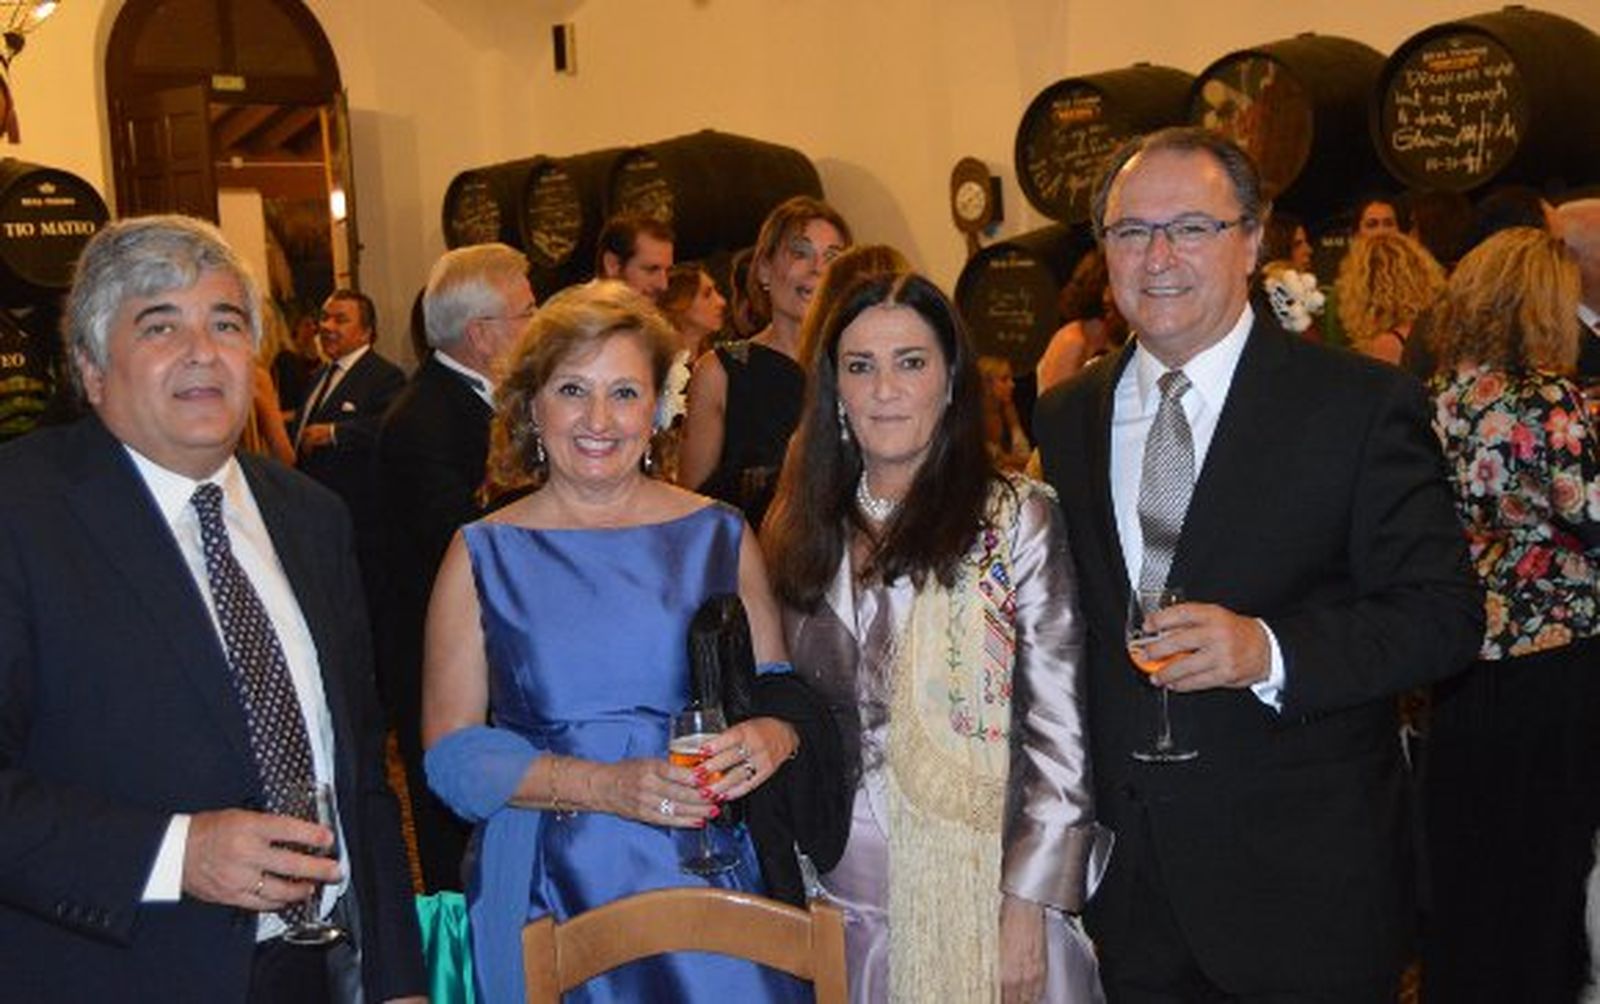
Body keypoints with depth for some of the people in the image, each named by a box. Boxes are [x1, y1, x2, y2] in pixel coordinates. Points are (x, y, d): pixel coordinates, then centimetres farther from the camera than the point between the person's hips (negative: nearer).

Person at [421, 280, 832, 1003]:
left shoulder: (719, 536, 5)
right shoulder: (483, 556, 1)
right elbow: (451, 752, -4)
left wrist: (772, 739, -15)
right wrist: (607, 787, -17)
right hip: (549, 897, -1)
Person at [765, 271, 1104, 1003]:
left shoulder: (1015, 519, -9)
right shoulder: (807, 530, 5)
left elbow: (1062, 735, -10)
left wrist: (1027, 907, -13)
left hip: (979, 901, -4)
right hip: (841, 901, 4)